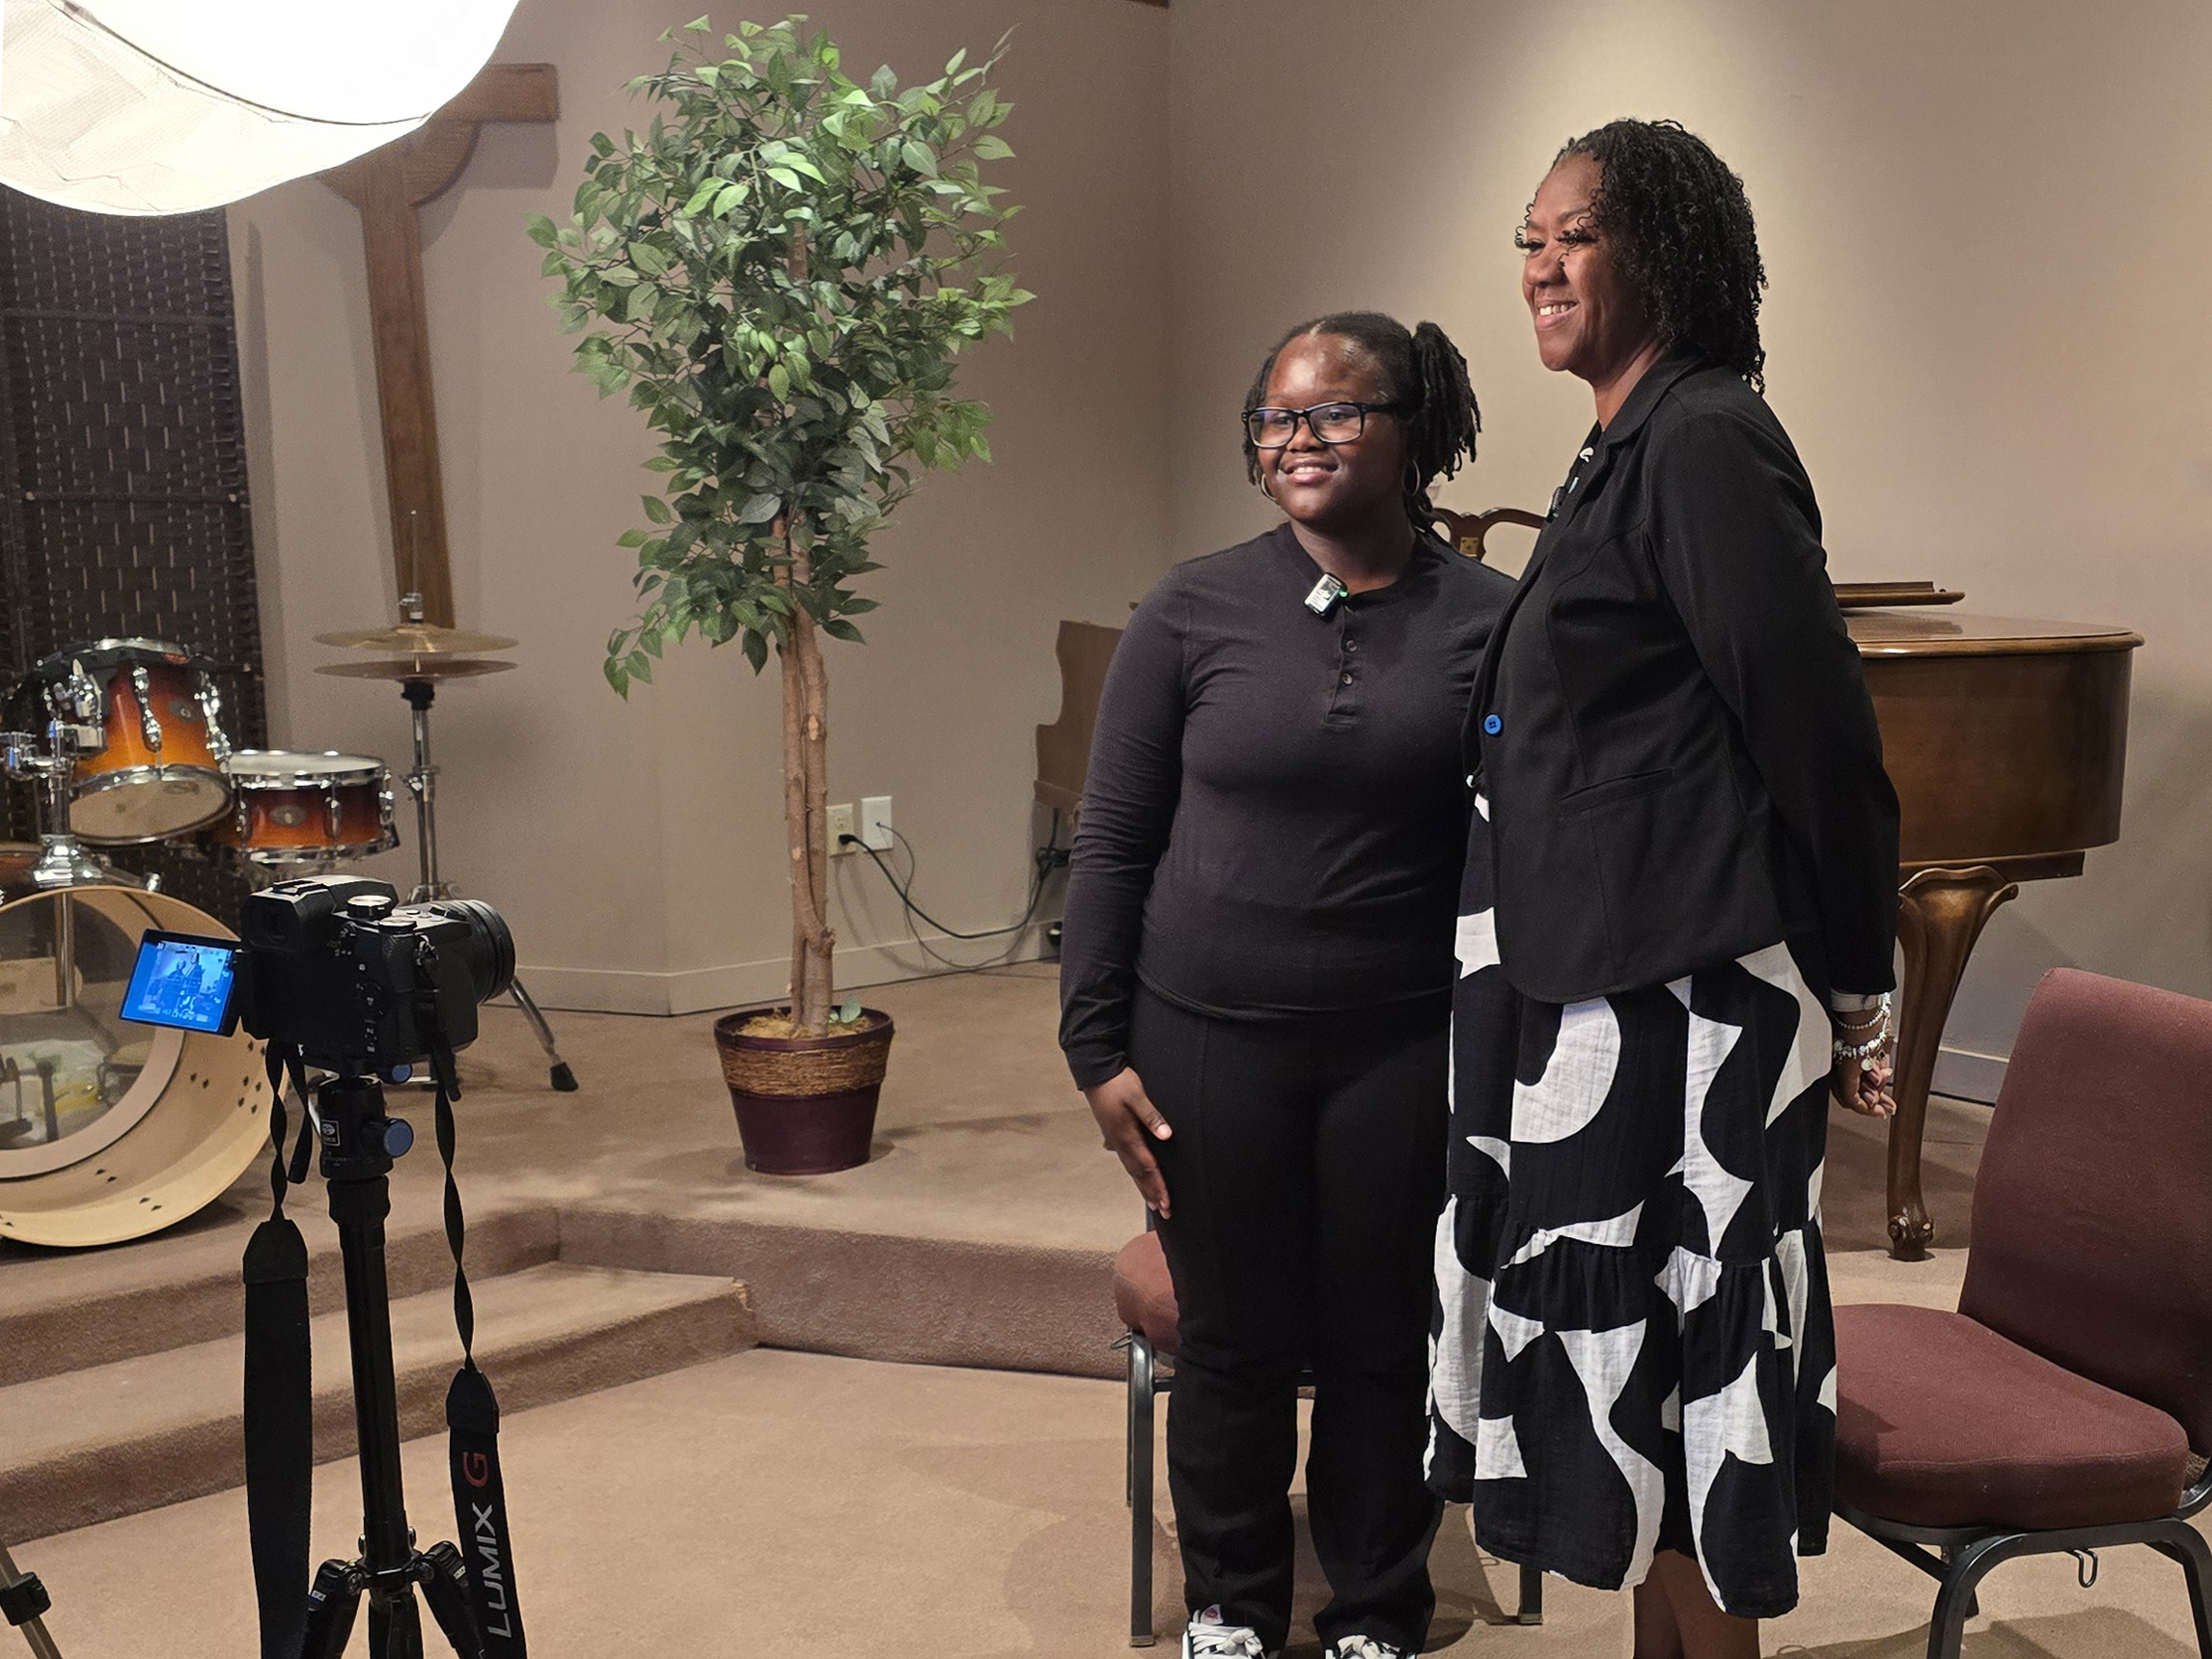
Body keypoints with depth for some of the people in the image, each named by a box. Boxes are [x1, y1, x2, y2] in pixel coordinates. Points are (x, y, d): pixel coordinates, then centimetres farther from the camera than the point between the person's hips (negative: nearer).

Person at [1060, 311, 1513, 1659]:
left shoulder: (1490, 622, -2)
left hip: (1406, 1048, 0)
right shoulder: (1194, 613, -1)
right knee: (1234, 1343, 11)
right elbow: (1113, 839, 2)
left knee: (1385, 1346, 10)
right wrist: (1098, 1049, -2)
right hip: (1211, 1040, 0)